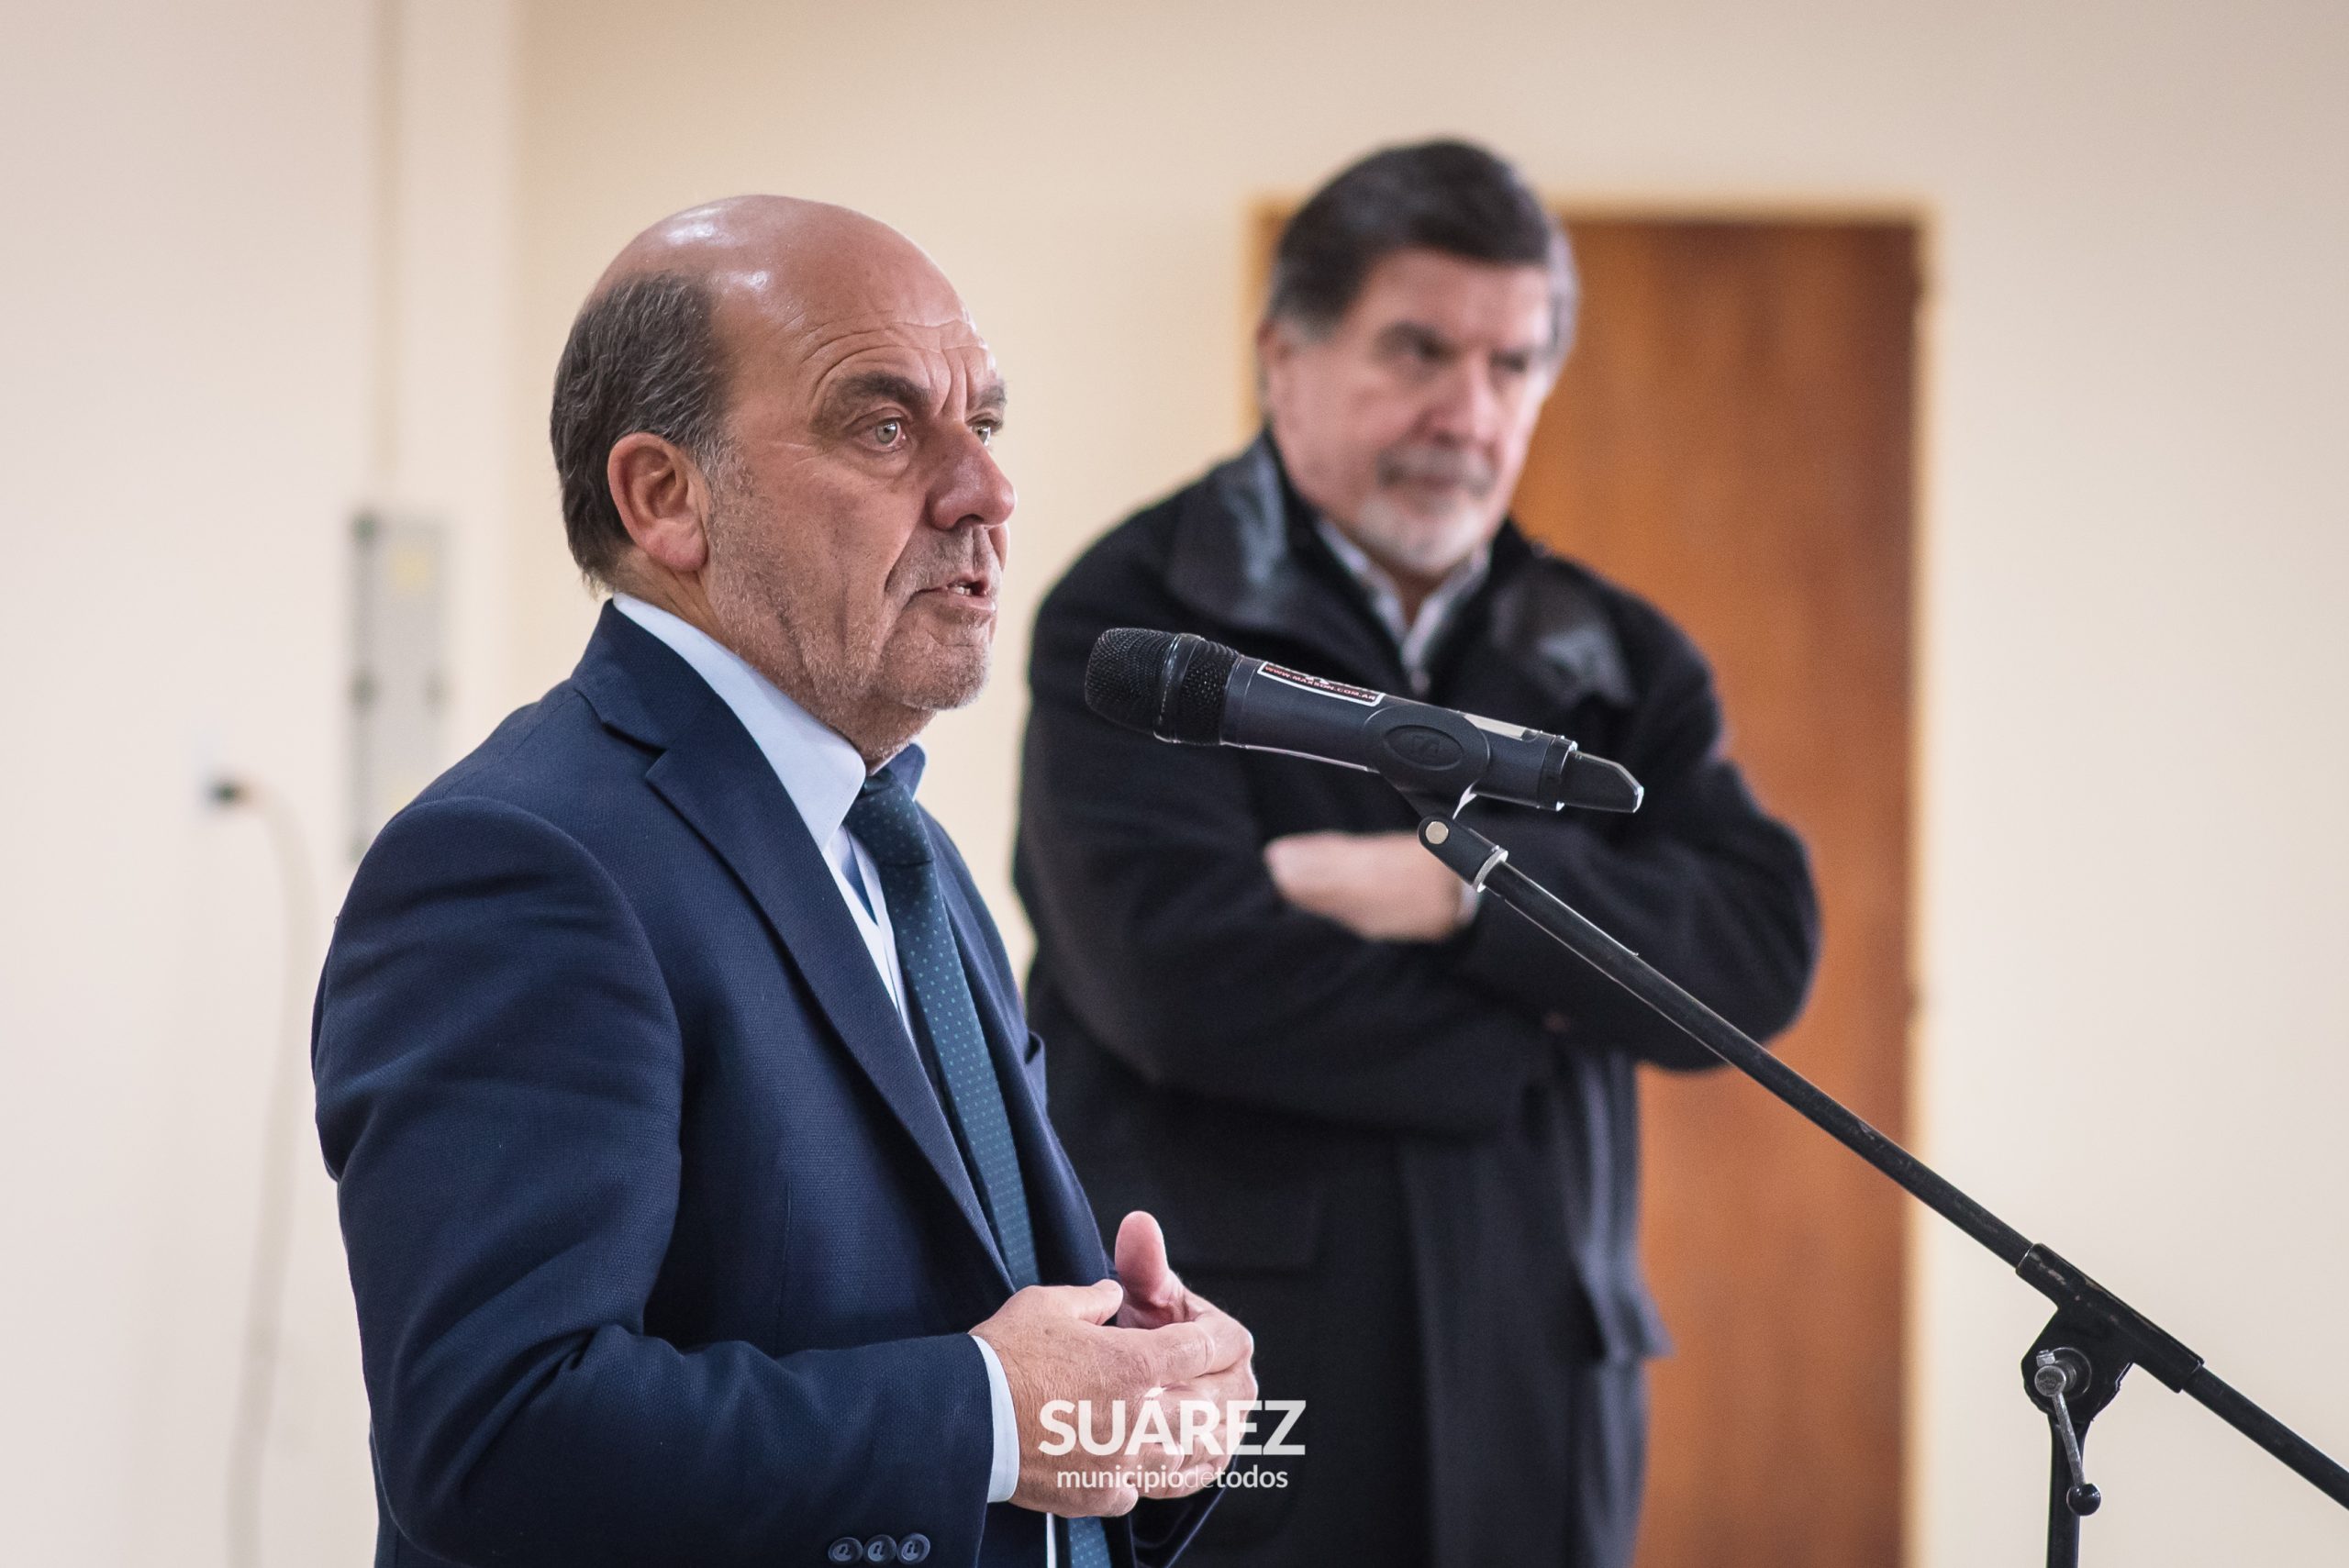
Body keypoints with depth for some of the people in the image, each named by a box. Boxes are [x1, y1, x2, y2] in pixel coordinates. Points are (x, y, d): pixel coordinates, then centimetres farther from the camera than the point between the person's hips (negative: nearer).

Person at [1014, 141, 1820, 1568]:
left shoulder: (1612, 659, 13)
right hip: (1205, 1411, -4)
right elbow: (1185, 971, -17)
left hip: (1533, 1422, 4)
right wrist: (1534, 1034, -5)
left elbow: (1764, 948, -1)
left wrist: (1461, 885, -14)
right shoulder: (1136, 620, -3)